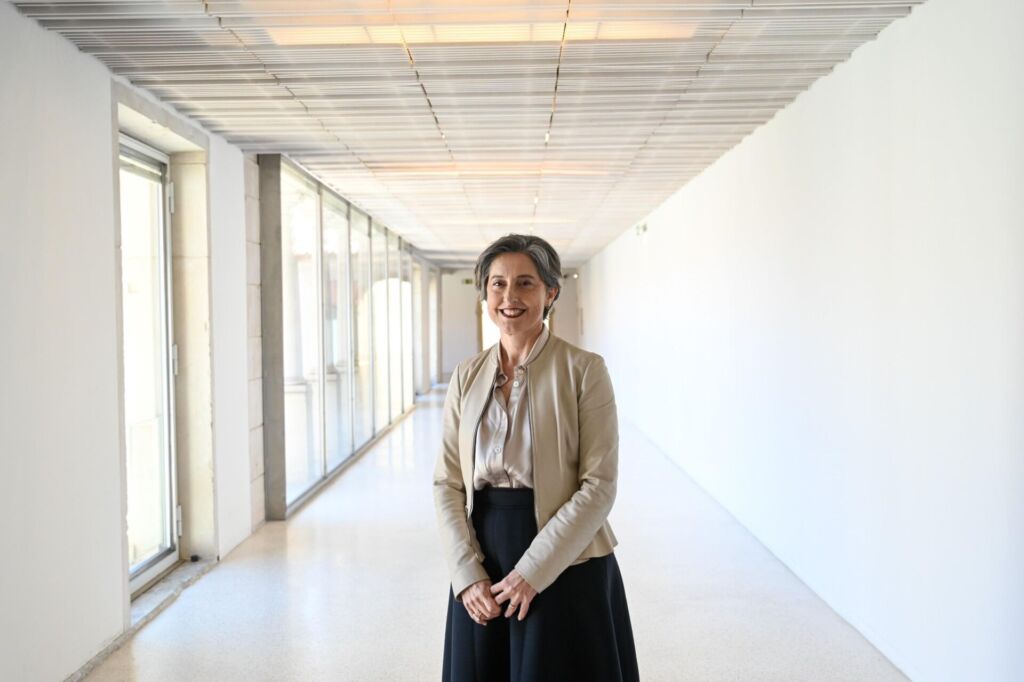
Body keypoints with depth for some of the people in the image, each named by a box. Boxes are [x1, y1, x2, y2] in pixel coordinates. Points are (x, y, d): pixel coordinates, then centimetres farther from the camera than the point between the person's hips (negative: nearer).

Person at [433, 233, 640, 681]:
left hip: (566, 568, -3)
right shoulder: (467, 376, 3)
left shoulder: (584, 369, -9)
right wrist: (467, 574, -8)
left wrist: (533, 570, -16)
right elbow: (447, 482, 2)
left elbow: (599, 484, -13)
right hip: (482, 573, 4)